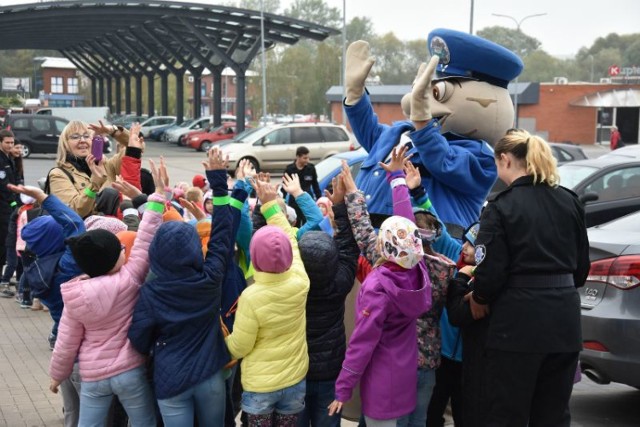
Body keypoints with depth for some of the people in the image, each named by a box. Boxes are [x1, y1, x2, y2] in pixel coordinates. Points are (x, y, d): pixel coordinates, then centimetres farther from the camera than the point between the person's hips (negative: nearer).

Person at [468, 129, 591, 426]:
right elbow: (581, 266, 13)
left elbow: (491, 271, -13)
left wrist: (478, 300, 6)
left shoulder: (501, 208, -10)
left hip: (519, 322, -6)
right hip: (564, 317, 6)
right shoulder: (570, 202, 8)